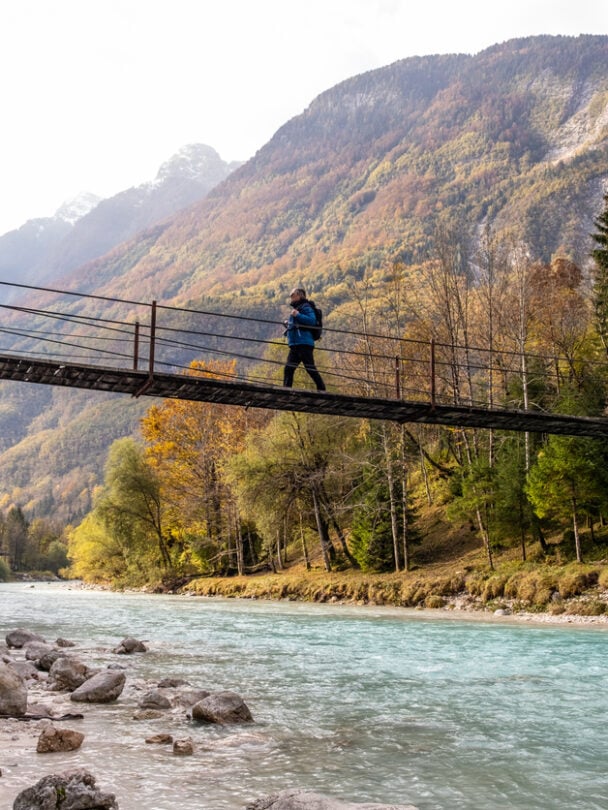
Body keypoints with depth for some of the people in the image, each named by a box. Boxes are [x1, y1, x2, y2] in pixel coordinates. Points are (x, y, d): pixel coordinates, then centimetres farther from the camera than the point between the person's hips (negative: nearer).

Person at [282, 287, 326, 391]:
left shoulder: (305, 307, -4)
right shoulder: (296, 309, 24)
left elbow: (312, 320, -20)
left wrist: (298, 315, -24)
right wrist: (289, 325, 15)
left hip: (304, 344, -10)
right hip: (295, 345, 10)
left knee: (311, 369, -10)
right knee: (288, 369, 4)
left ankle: (321, 389, -7)